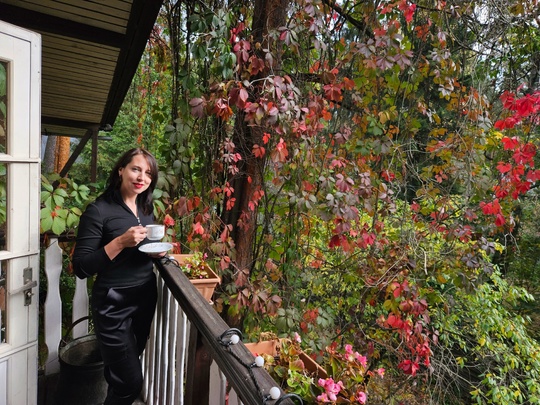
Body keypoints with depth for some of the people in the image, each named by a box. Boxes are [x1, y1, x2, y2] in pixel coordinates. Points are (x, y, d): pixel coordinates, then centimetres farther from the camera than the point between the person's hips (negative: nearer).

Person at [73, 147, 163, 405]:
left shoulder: (147, 208, 4)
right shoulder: (99, 210, -16)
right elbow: (81, 268, -18)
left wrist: (158, 250, -5)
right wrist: (120, 241, -29)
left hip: (146, 297, 6)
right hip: (113, 304, -6)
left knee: (120, 372, 23)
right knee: (131, 382, 2)